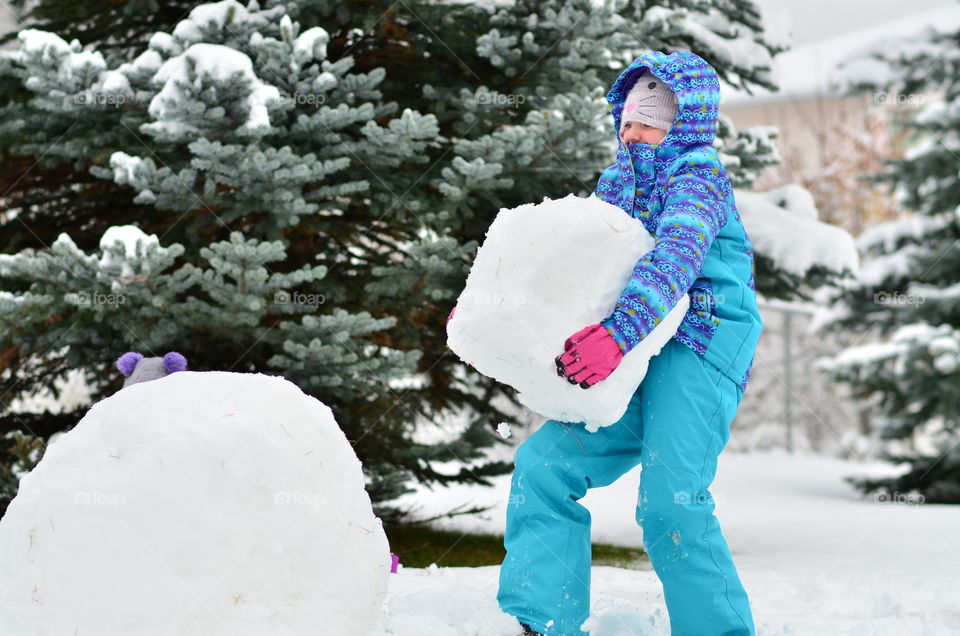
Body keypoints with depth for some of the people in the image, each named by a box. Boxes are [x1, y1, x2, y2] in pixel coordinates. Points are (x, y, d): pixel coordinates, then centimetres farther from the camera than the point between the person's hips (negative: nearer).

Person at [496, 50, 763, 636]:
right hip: (637, 357, 8)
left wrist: (619, 331, -42)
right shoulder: (618, 180, 17)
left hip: (700, 350, -8)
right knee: (544, 464, -2)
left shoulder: (697, 175, -8)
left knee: (670, 503, -22)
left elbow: (675, 257, -26)